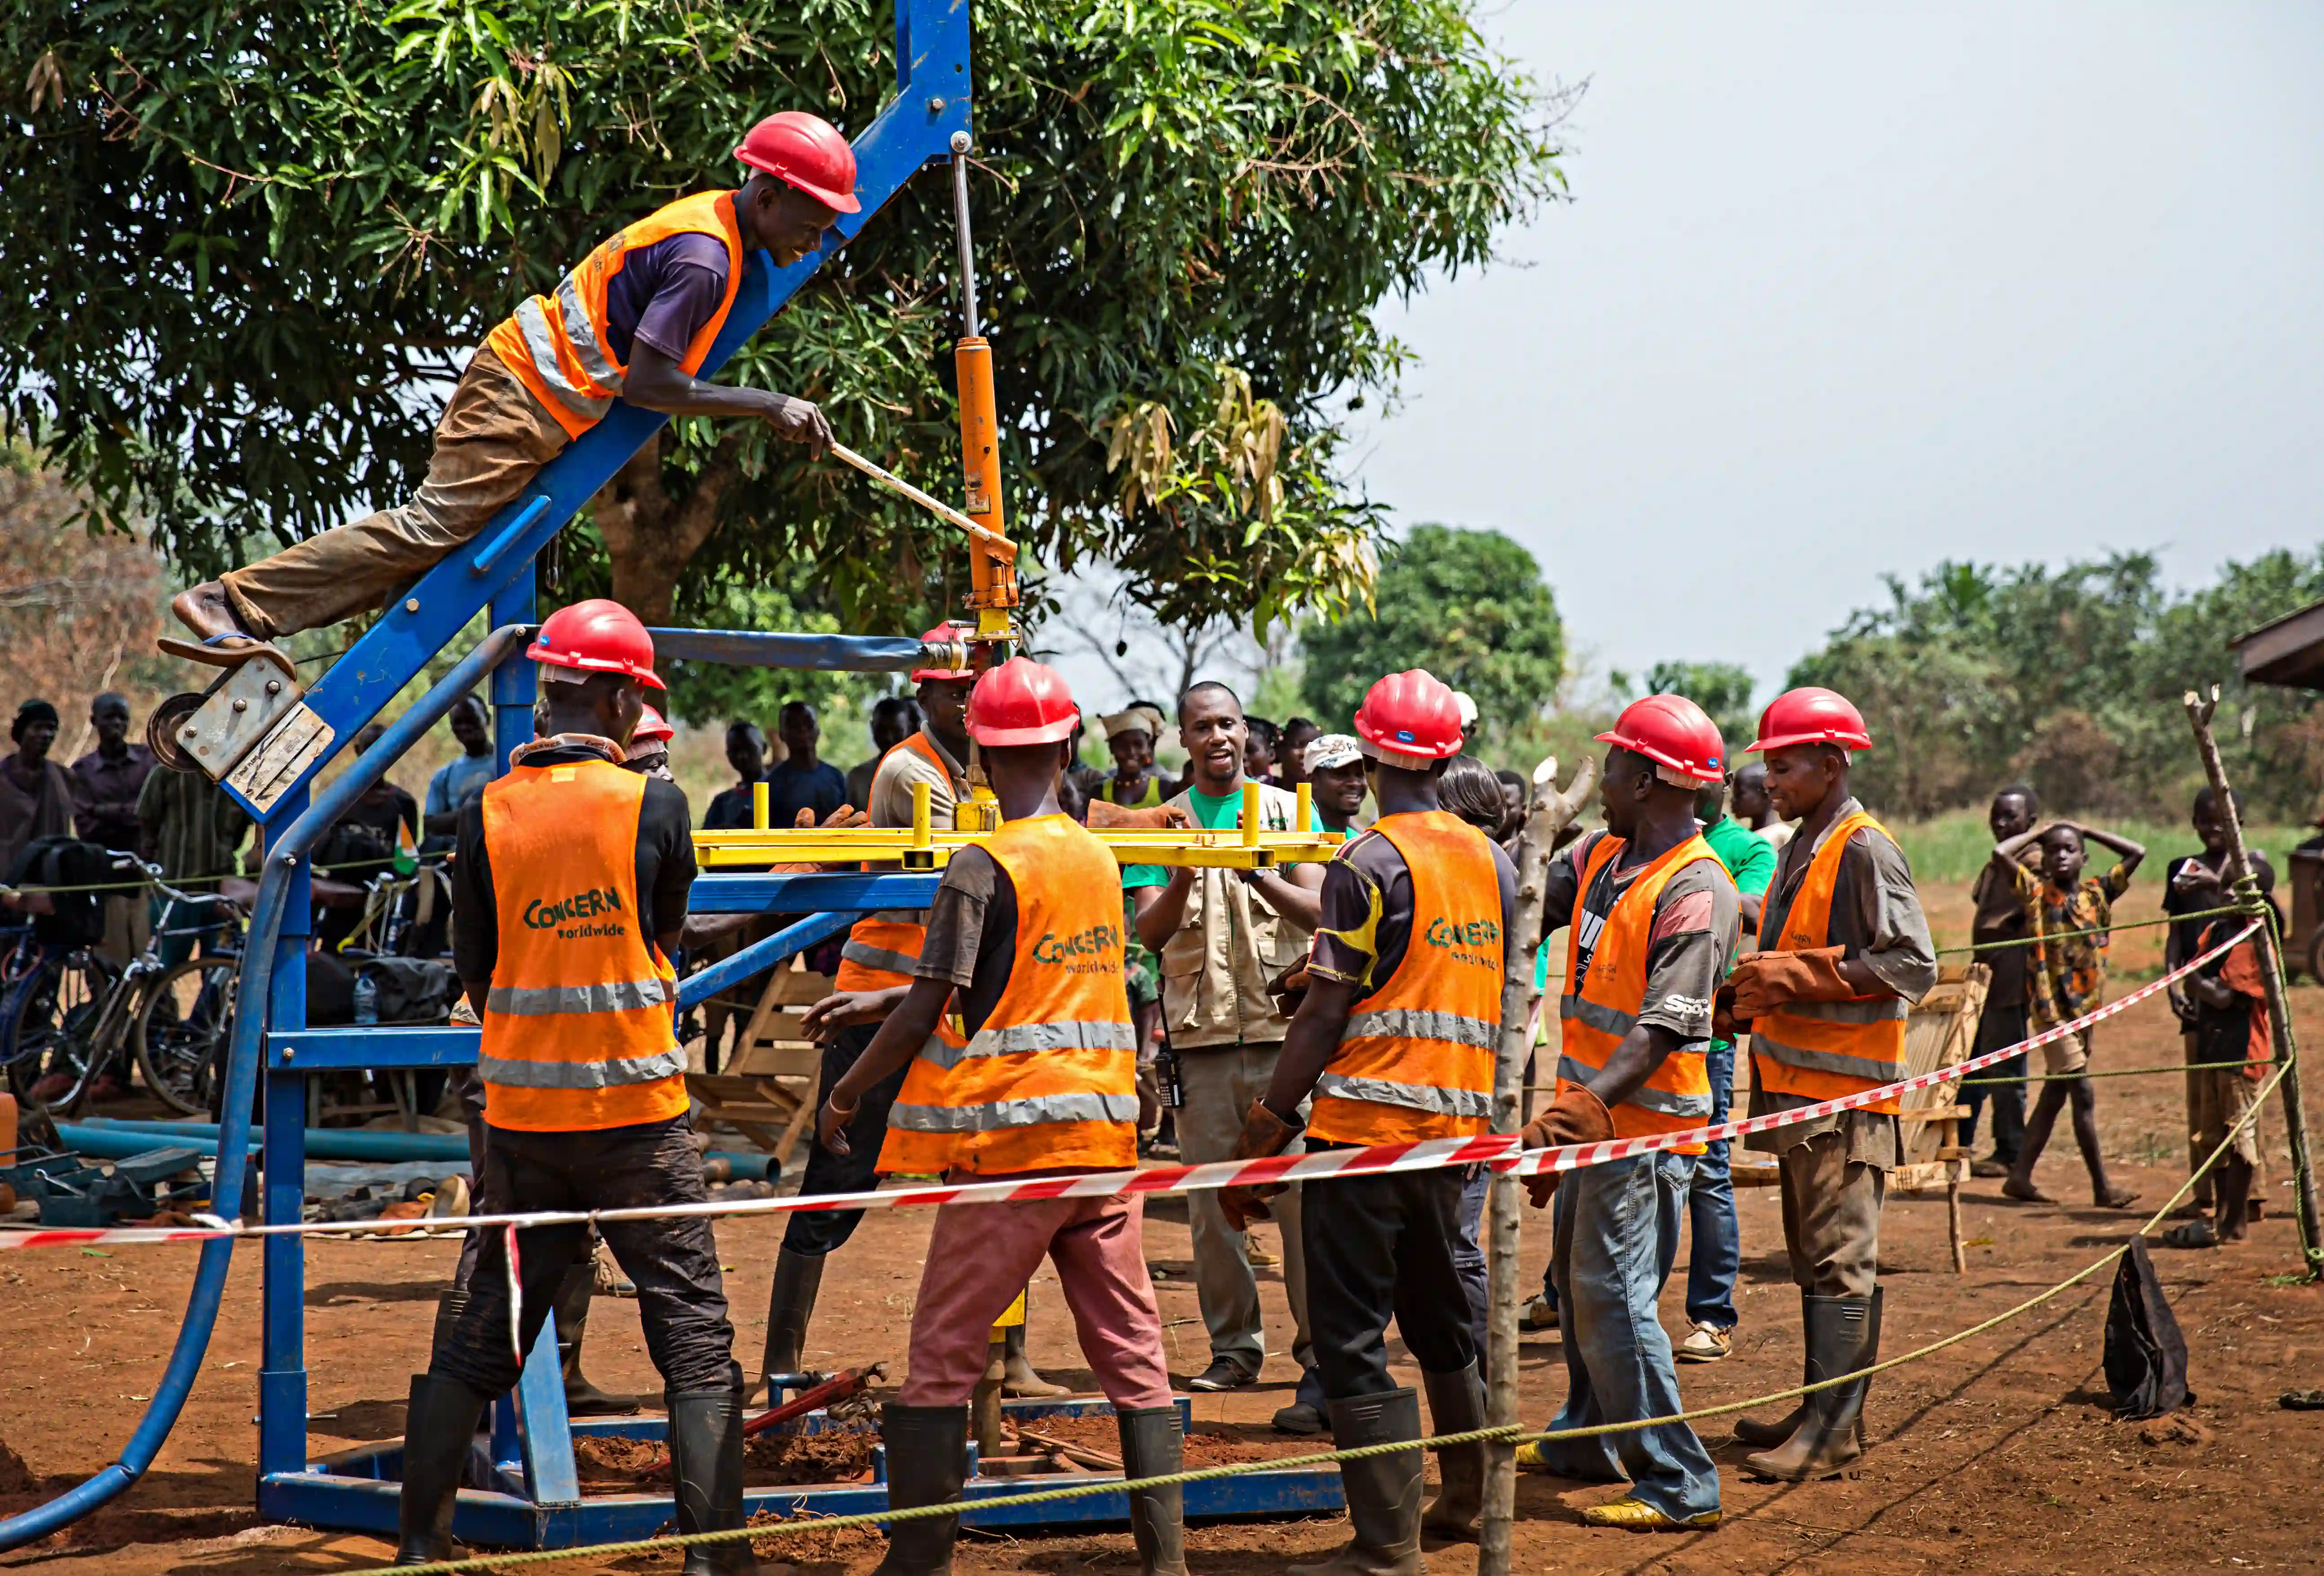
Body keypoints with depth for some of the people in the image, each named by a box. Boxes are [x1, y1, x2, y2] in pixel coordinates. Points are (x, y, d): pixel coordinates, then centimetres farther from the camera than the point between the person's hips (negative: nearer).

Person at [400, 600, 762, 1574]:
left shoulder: (485, 815, 0)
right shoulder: (652, 804, -8)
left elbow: (476, 976, 6)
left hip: (521, 1118, 4)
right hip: (638, 1114, -3)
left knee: (480, 1339, 14)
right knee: (696, 1344, 2)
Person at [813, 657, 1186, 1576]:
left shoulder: (984, 868, -9)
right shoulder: (1099, 857, 10)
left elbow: (923, 1016, -10)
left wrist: (843, 1098, 4)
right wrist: (871, 1003, 29)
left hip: (1009, 1137, -6)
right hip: (1105, 1133, 6)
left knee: (943, 1355, 1)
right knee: (1133, 1356, 8)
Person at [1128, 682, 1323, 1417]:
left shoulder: (1289, 810, 7)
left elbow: (1318, 912, -3)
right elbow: (1150, 933, 1)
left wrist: (1260, 878, -20)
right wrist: (1182, 880, -18)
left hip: (1286, 1026, -2)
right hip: (1202, 1035, 2)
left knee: (1304, 1197, -8)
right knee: (1212, 1203, 4)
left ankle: (1322, 1363, -7)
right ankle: (1235, 1347, 16)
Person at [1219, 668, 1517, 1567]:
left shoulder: (1369, 865, -11)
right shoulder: (1493, 862, 9)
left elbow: (1325, 1013, -13)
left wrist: (1262, 1135, -8)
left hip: (1365, 1123, -7)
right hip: (1457, 1123, 7)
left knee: (1353, 1340, -3)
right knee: (1440, 1318, 23)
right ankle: (1471, 1501, 35)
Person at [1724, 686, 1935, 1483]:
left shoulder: (1865, 849, -12)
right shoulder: (1800, 850, 17)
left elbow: (1912, 967, -18)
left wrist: (1794, 978, -19)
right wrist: (1754, 989, 7)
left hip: (1846, 1089, -10)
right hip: (1796, 1082, 10)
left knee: (1840, 1260, -7)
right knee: (1812, 1256, 14)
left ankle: (1834, 1428, -5)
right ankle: (1822, 1409, 22)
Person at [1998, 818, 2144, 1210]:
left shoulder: (2097, 893, 7)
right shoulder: (2036, 892, -4)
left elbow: (2136, 852, 9)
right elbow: (2001, 853, -16)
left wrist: (2085, 829, 9)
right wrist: (2039, 832, -2)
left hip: (2086, 1006, 6)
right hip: (2052, 1007, -6)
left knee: (2056, 1093, 9)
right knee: (2084, 1094, -7)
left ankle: (2021, 1176, 16)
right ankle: (2102, 1187, -1)